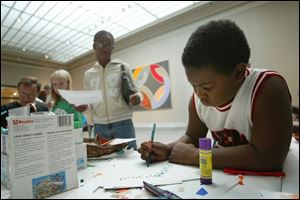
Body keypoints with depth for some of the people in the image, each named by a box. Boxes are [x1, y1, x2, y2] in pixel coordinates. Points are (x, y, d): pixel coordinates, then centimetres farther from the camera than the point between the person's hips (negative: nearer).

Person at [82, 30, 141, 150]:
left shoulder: (123, 67, 3)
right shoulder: (88, 74, 12)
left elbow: (135, 92, 4)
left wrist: (136, 98, -18)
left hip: (123, 123, -2)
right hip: (99, 126, 3)